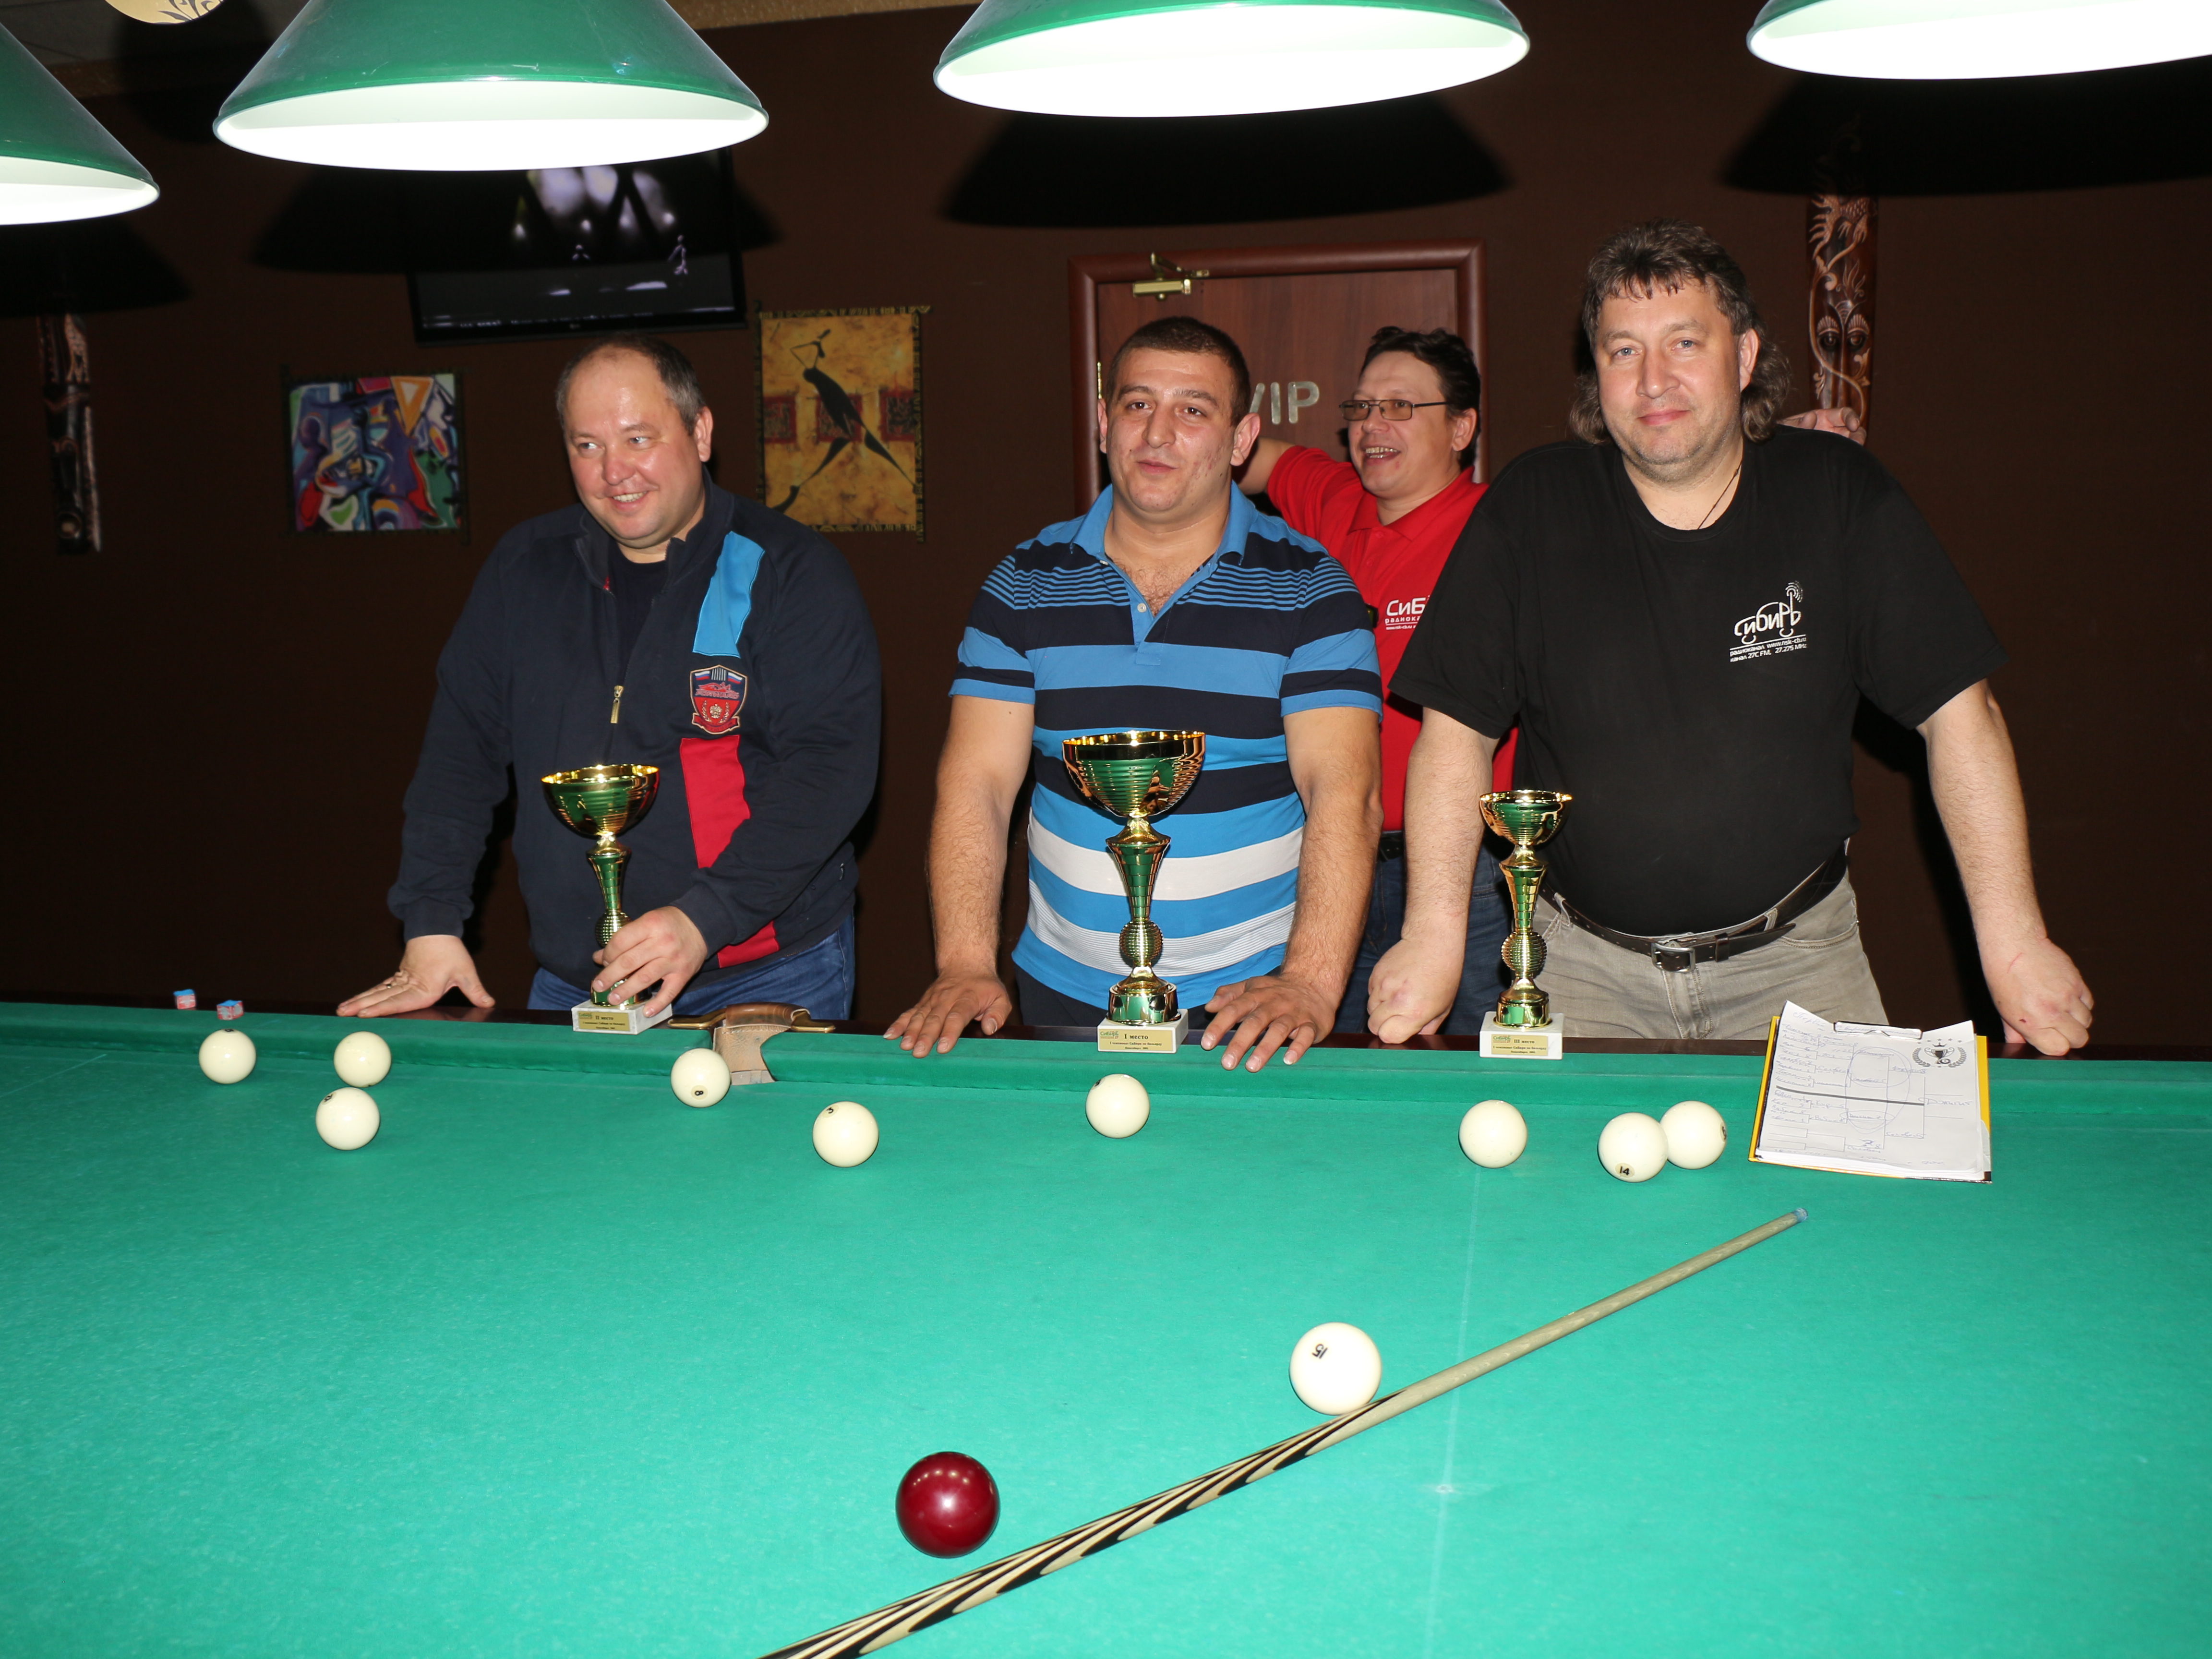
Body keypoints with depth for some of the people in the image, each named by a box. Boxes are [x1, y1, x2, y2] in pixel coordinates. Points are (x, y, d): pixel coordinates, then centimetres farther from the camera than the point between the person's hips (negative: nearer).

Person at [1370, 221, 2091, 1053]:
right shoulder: (1531, 508, -5)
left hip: (1793, 955, 1)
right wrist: (1434, 937, -13)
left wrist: (2013, 937, -8)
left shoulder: (1839, 496, -4)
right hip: (1585, 955, 0)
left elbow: (1959, 710, -3)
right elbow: (1457, 727, -4)